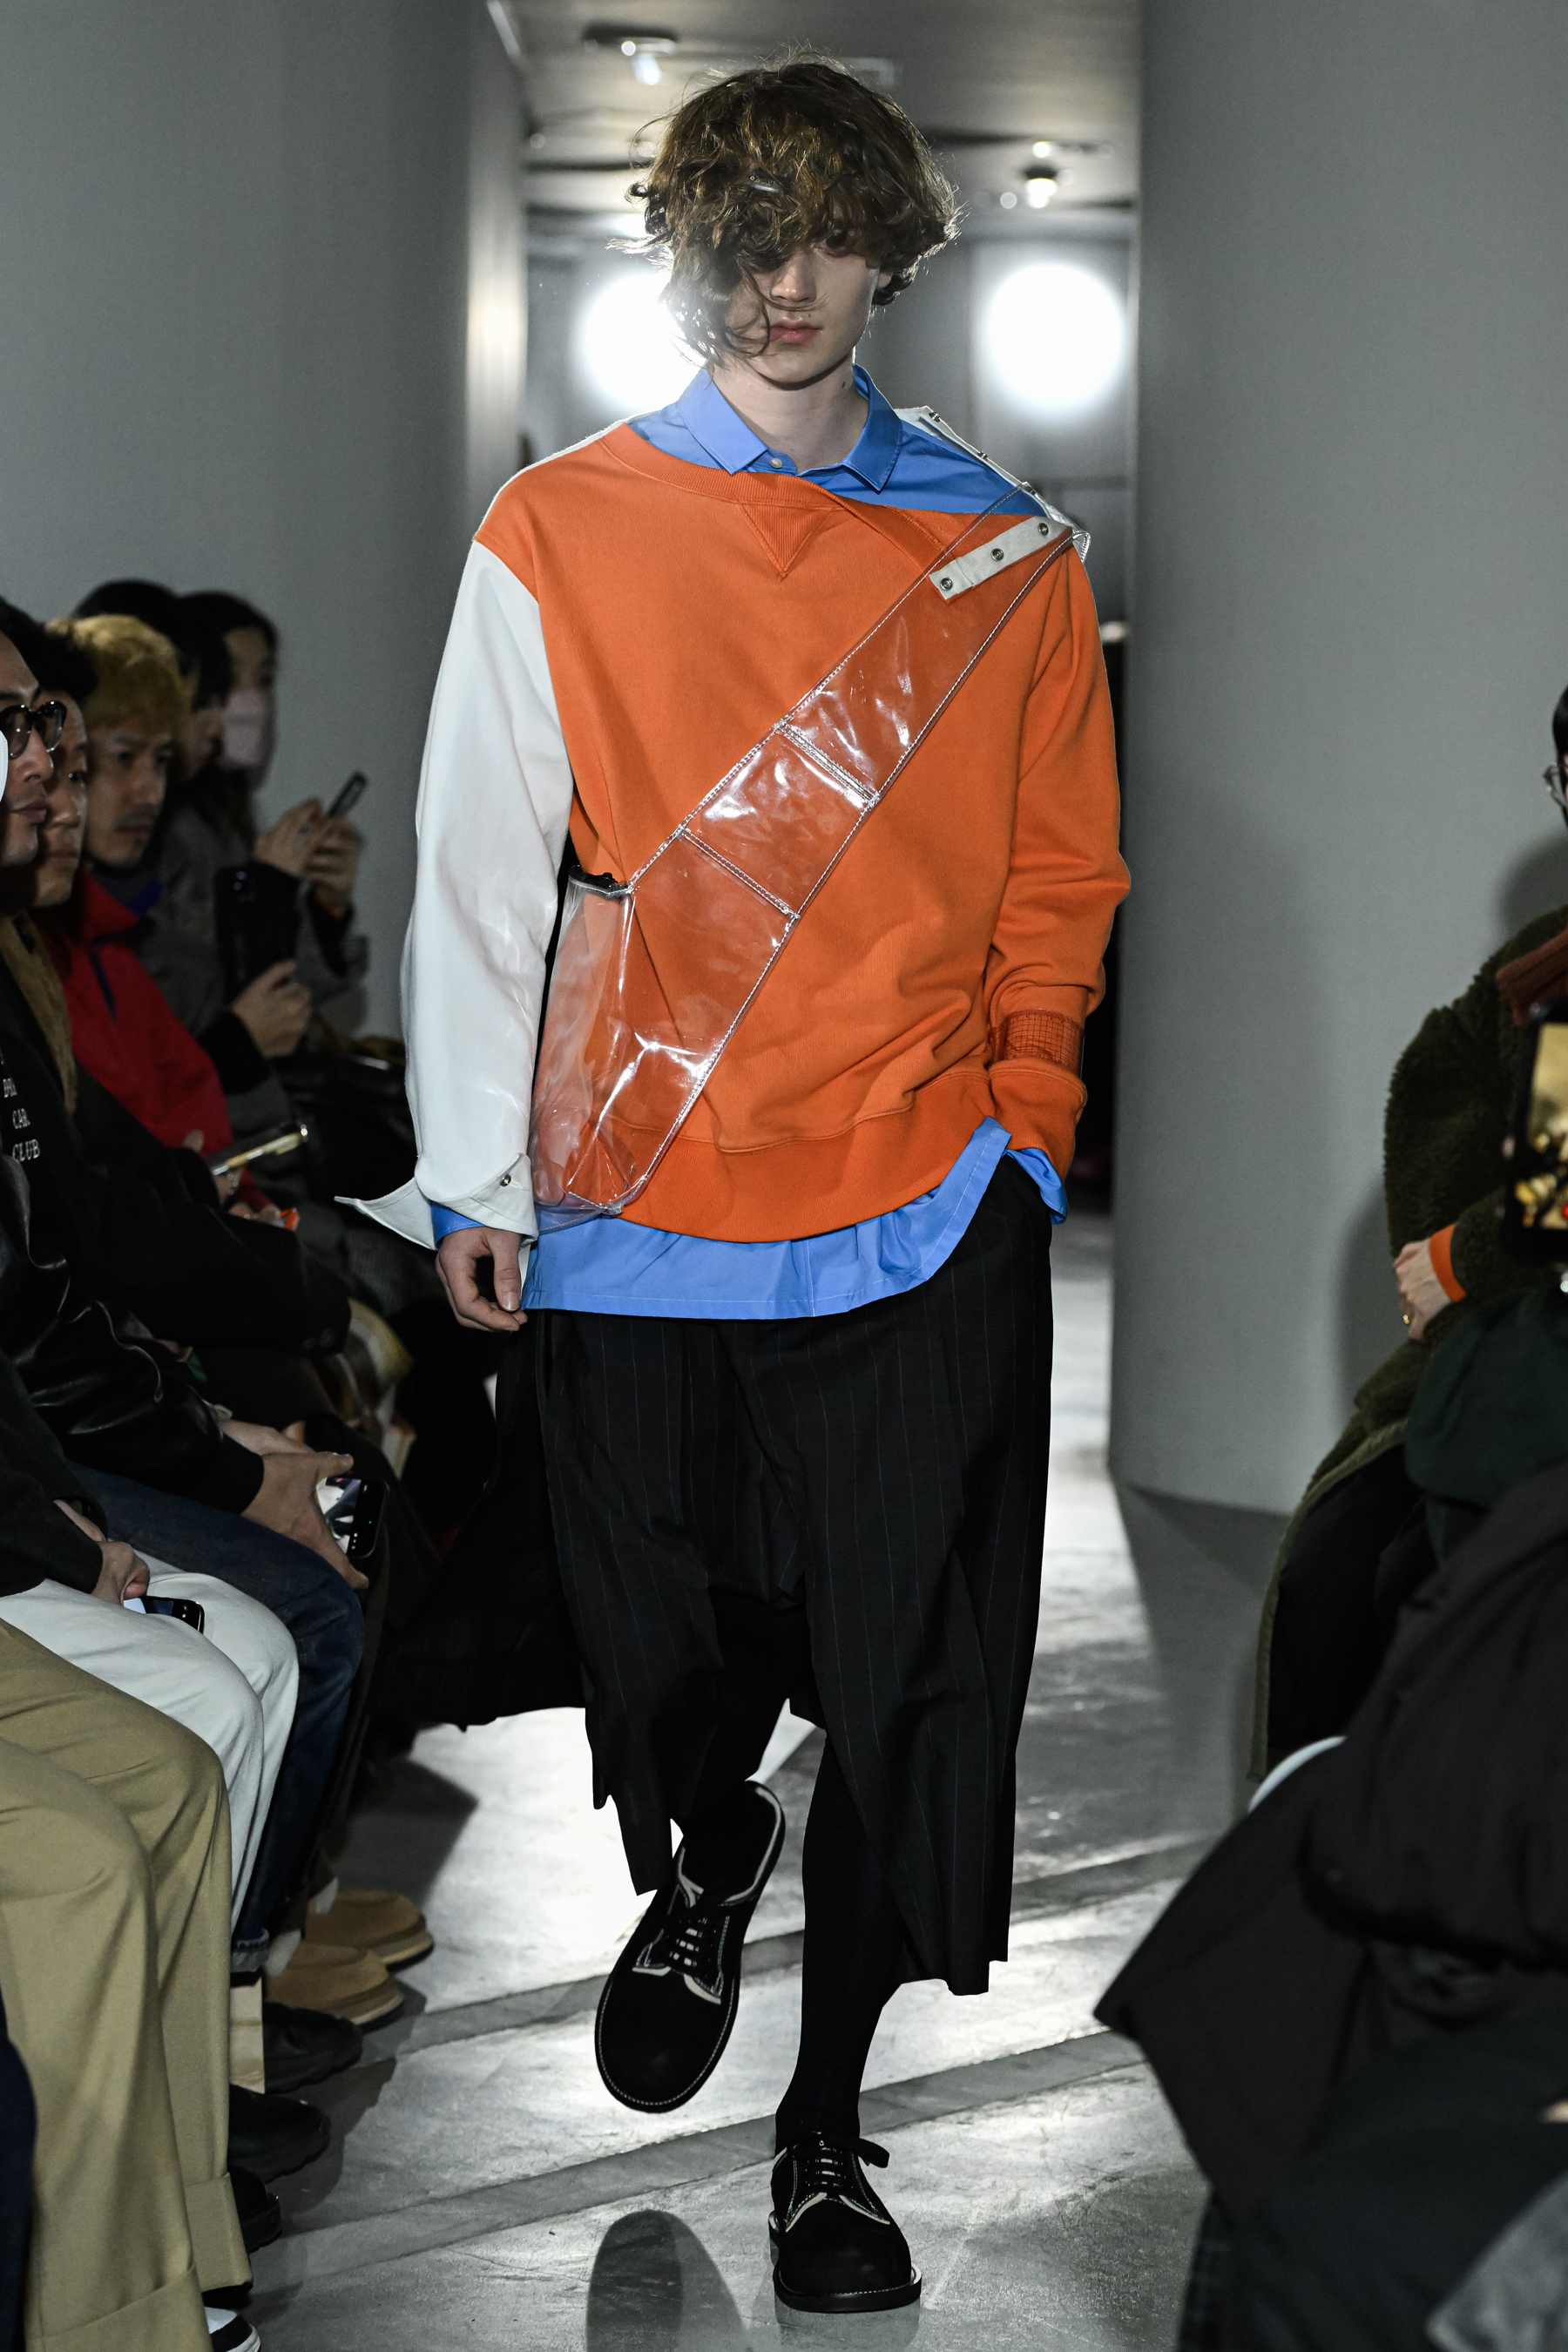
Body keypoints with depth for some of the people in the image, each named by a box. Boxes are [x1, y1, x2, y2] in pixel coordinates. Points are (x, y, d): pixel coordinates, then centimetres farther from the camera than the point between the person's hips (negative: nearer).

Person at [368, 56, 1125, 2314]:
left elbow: (1057, 877, 11)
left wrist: (1020, 1112, -1)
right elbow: (476, 866, 1)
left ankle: (826, 2126, 15)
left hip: (921, 1216, 0)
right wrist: (477, 1170, -3)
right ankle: (705, 1867, 45)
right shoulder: (560, 537, 3)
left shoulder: (1006, 556, 7)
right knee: (663, 1641, 10)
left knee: (908, 1695, 1)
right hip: (637, 1199, 0)